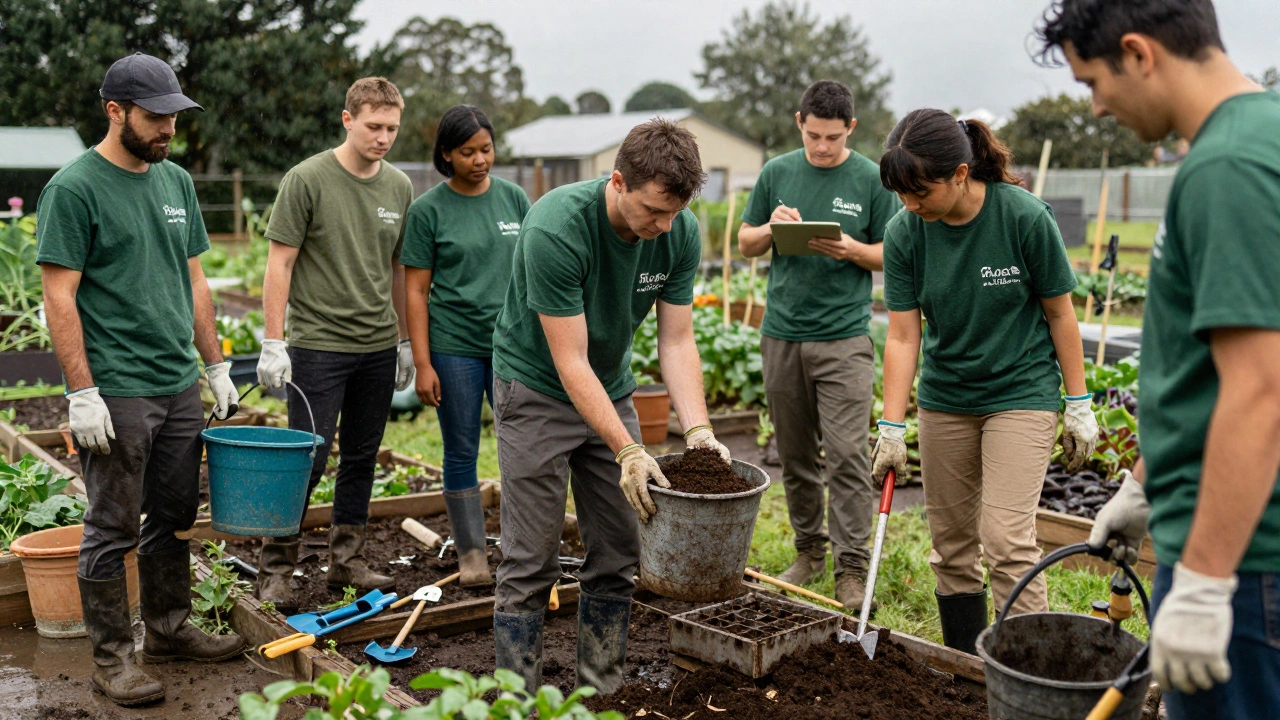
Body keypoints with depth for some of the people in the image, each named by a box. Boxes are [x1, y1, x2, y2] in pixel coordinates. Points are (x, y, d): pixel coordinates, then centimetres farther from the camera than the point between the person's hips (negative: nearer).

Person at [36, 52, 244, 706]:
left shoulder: (176, 182, 11)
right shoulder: (75, 188, -10)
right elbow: (59, 297, -13)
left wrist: (216, 367, 14)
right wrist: (82, 393, -17)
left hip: (180, 387, 7)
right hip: (116, 395, -7)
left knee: (174, 518, 16)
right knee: (113, 530, 3)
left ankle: (168, 630, 31)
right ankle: (112, 657, 15)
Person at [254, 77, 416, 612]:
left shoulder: (400, 187, 7)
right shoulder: (307, 180, -8)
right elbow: (280, 263, -8)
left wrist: (404, 341, 15)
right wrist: (273, 342, -12)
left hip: (377, 348, 5)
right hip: (318, 344, -5)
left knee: (361, 460, 12)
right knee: (308, 461, -4)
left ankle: (347, 562, 24)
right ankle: (276, 568, 10)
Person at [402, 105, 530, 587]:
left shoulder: (513, 198, 6)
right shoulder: (428, 210, -3)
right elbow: (416, 290, -3)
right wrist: (422, 363, -8)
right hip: (454, 347, -2)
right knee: (462, 454, 6)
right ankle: (471, 554, 18)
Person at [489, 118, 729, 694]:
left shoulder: (680, 233, -13)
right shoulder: (556, 229, -30)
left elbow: (676, 341, -7)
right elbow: (570, 361, -28)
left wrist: (698, 431, -21)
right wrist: (628, 452, -34)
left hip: (610, 391, 6)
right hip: (537, 390, -6)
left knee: (619, 556, 7)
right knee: (530, 563, -4)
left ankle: (601, 690, 21)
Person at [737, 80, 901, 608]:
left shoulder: (871, 180, 2)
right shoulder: (777, 173, 9)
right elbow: (745, 243, 14)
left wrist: (853, 250, -15)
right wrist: (771, 230, -8)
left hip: (844, 337, -3)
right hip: (782, 335, 3)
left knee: (847, 455, -8)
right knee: (795, 456, 11)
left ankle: (852, 569, 0)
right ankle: (809, 551, 25)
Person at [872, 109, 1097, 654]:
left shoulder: (1025, 216, -17)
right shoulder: (905, 233, -9)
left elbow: (1059, 313, -7)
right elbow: (902, 335, -8)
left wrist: (1079, 406, -4)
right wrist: (892, 429, -11)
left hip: (1021, 393, -4)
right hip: (944, 399, 4)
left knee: (1007, 541, -13)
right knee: (951, 544, 9)